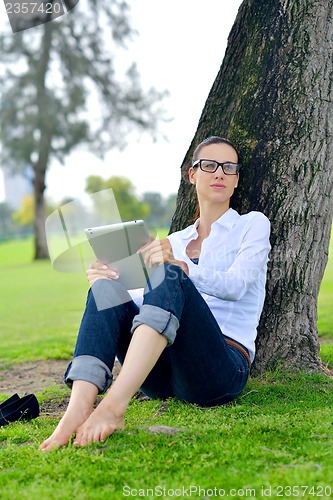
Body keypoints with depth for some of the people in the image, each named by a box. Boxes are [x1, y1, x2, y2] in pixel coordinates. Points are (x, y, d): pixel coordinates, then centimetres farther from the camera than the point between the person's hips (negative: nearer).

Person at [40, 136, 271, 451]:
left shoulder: (253, 225, 12)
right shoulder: (175, 242, 25)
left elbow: (235, 285, -9)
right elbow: (146, 302, 14)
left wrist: (181, 267, -28)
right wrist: (108, 281, -8)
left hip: (223, 369, -4)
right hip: (164, 377, 5)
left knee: (170, 277, -31)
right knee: (107, 289, -20)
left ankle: (113, 406, -47)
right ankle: (78, 410, -41)